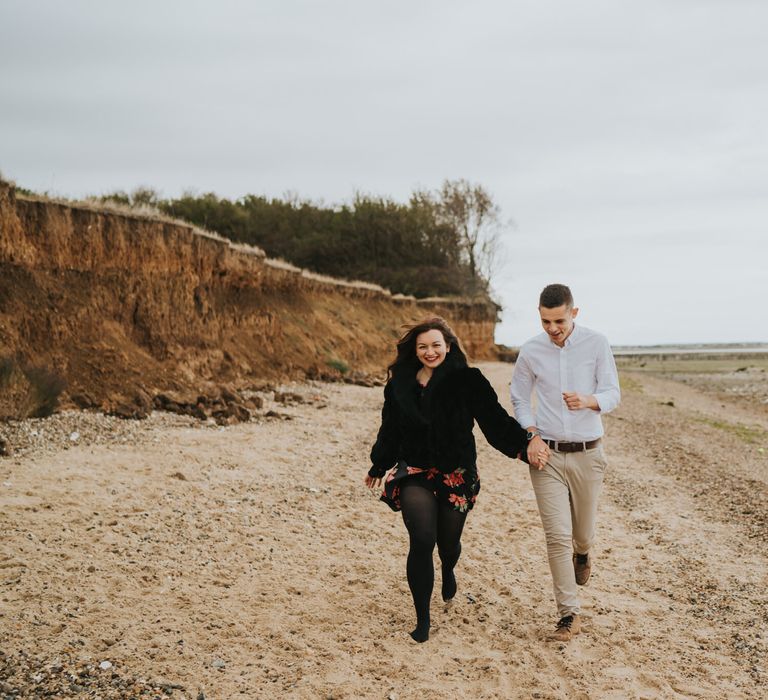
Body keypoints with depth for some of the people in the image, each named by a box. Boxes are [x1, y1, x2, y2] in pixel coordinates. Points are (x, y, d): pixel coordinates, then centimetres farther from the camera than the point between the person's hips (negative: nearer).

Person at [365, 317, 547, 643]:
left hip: (456, 476, 0)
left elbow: (495, 418, -9)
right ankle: (422, 618, -4)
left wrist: (524, 444, -21)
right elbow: (390, 429, 14)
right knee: (422, 540, -18)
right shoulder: (400, 384, 2)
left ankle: (448, 571, 53)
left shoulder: (467, 381, -6)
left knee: (448, 543, 12)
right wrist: (378, 466, 23)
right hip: (414, 474, 1)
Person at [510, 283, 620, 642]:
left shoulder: (596, 344, -5)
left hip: (587, 454, 0)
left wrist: (587, 401, -27)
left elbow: (613, 394, -4)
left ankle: (582, 553, 52)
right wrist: (531, 436, -4)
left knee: (582, 530, 15)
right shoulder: (531, 351, -2)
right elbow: (519, 397, 11)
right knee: (557, 537, -7)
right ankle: (569, 615, 1)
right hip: (547, 455, 0)